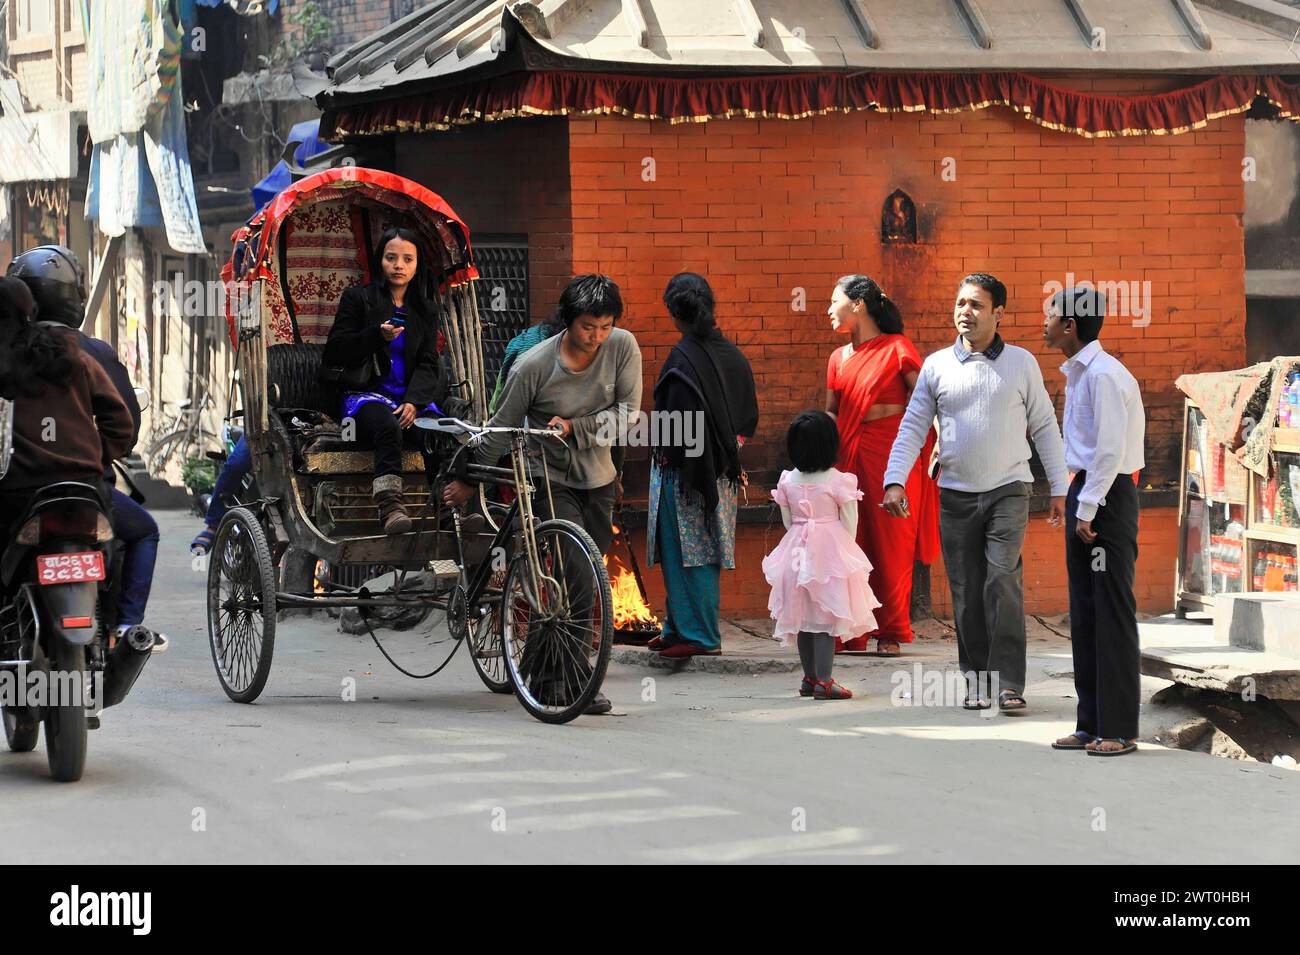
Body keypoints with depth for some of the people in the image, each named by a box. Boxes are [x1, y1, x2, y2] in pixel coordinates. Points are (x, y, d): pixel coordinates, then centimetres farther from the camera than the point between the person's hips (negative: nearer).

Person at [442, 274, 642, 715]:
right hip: (549, 478, -5)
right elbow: (500, 429, -6)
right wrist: (469, 483, 3)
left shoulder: (622, 347, -9)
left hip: (598, 479, 5)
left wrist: (574, 427, -21)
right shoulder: (533, 366, -17)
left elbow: (628, 413, -8)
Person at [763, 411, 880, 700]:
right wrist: (846, 549, 11)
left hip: (797, 553, 4)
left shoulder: (788, 481, 0)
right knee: (827, 618, -4)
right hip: (831, 551, -4)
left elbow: (787, 522, 8)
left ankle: (810, 678, 20)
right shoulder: (838, 481, -11)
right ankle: (823, 680, -9)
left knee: (804, 618, 12)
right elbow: (849, 524, -5)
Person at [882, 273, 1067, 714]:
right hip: (956, 495, 2)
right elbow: (912, 428, 7)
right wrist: (894, 480, -6)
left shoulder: (1021, 363, 4)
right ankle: (976, 680, 12)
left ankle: (1008, 683, -14)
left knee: (1002, 581, -15)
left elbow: (1044, 426, 8)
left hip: (1008, 490, -2)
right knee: (967, 592, 3)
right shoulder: (937, 365, 6)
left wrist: (1059, 488, 5)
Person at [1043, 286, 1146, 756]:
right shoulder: (1077, 373, 15)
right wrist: (1075, 504, 14)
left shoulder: (1104, 374, -16)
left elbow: (1110, 448, -20)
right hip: (1085, 492, 10)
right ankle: (1092, 723, 15)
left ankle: (1119, 729, -5)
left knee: (1112, 612, -7)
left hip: (1108, 494, -10)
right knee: (1084, 612, 11)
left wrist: (1087, 508, -19)